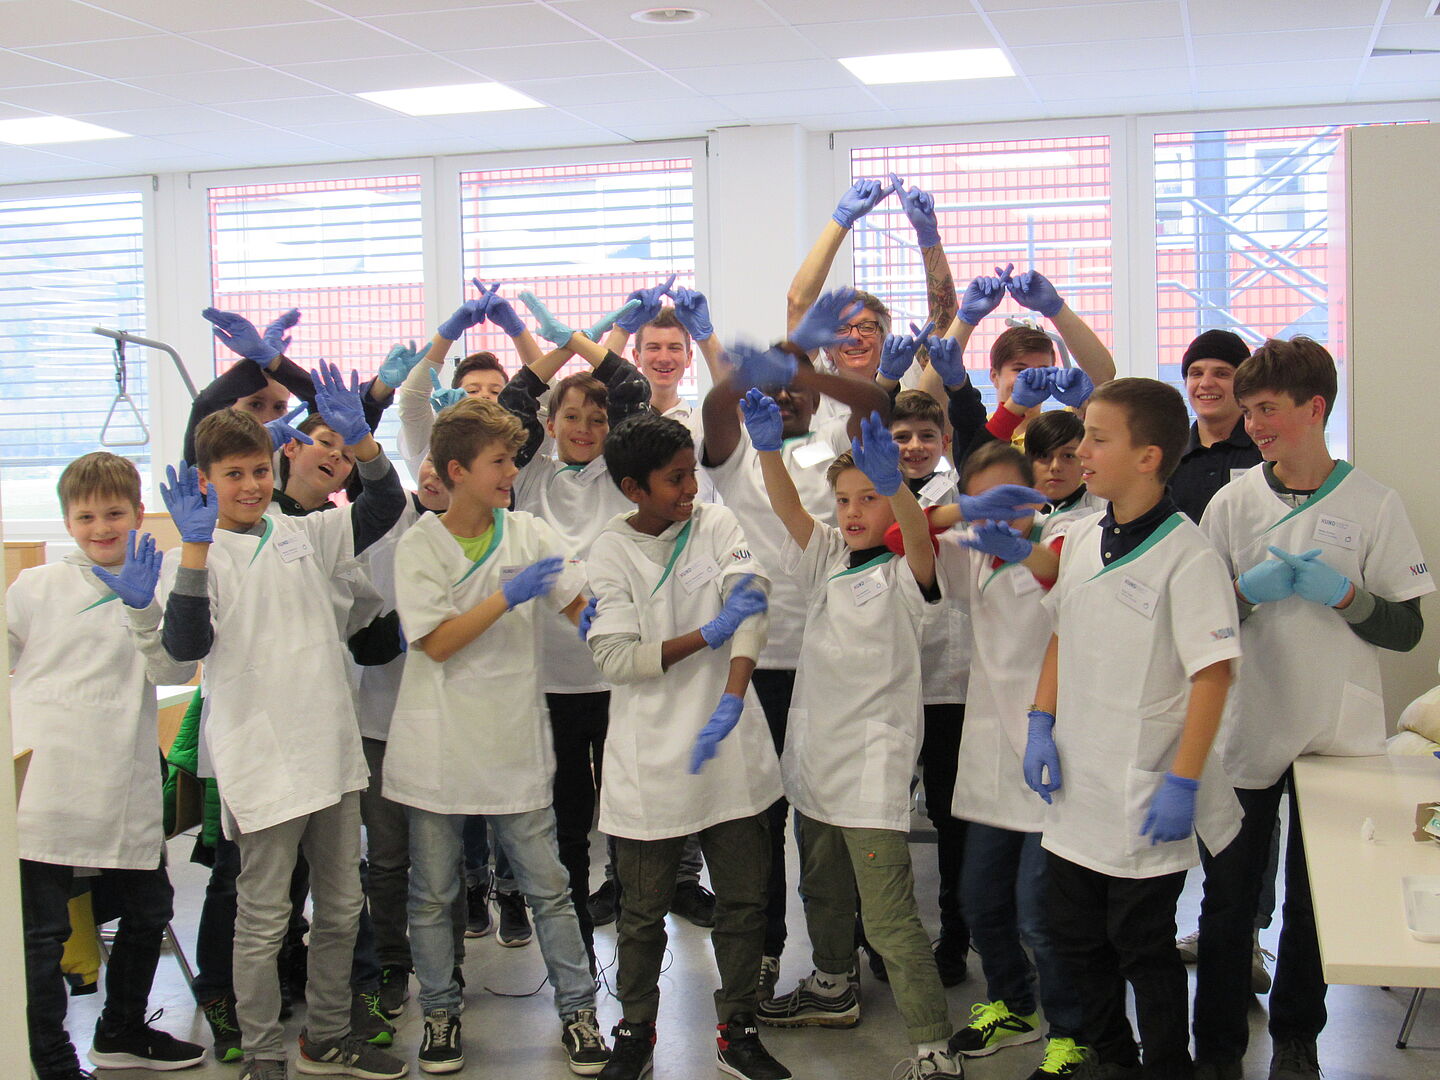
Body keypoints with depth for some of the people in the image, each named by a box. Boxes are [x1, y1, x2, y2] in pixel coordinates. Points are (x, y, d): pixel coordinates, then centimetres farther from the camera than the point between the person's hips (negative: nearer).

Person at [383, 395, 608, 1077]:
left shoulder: (531, 535, 2)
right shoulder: (419, 548, -5)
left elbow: (585, 610, -1)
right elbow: (435, 642, -15)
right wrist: (509, 596, -20)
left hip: (517, 746, 2)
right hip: (439, 751, -1)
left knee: (548, 887, 7)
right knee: (433, 895, 11)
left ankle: (577, 1008, 19)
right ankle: (439, 1011, 28)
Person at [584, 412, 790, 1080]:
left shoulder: (717, 524, 2)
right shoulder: (611, 551, -4)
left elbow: (752, 605, -12)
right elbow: (615, 659, -10)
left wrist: (731, 700, -26)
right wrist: (710, 633, -16)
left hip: (729, 746, 2)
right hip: (650, 760, -2)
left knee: (744, 900, 9)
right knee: (644, 911, 9)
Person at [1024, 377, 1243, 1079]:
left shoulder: (1188, 557, -16)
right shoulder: (1082, 538, 5)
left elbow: (1212, 675, -17)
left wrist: (1183, 784, -19)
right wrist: (1041, 725, 4)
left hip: (1145, 799, -7)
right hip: (1078, 789, 7)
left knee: (1143, 947, 6)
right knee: (1074, 936, 17)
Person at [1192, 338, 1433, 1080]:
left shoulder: (1372, 504, -4)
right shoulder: (1233, 501, 0)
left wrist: (1344, 594, -18)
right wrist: (1247, 591, -15)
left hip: (1338, 737, -1)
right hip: (1245, 732, 1)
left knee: (1315, 902, 11)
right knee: (1227, 898, 6)